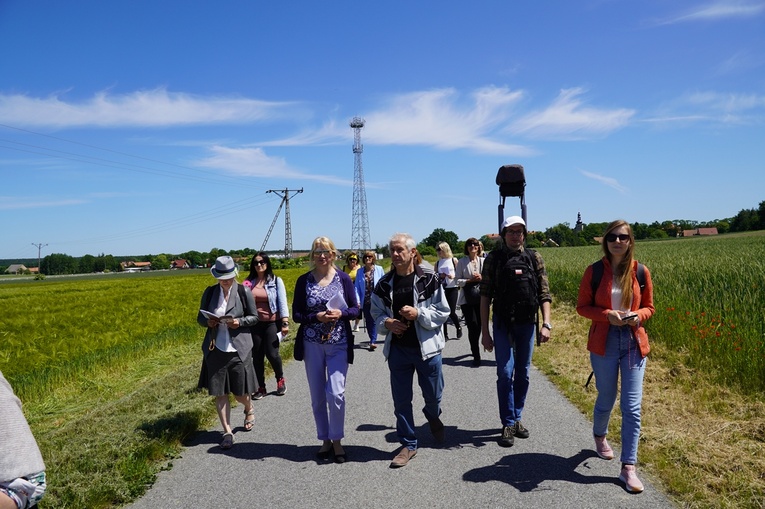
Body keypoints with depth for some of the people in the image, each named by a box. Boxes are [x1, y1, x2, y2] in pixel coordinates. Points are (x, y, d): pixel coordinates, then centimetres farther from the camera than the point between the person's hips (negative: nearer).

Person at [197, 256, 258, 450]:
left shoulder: (244, 292, -4)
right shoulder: (210, 292, 3)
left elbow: (254, 317, 3)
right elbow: (200, 318, 12)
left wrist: (240, 321, -16)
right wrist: (208, 322, -11)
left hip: (239, 349, -2)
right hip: (215, 349, 2)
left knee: (240, 392, 5)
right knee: (219, 392, 3)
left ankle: (249, 409, 41)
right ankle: (227, 432, 15)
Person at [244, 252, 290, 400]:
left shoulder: (276, 281, 0)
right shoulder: (248, 283, 4)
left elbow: (282, 302, -4)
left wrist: (285, 323, -12)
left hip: (272, 323, -2)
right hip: (255, 324, 2)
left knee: (272, 353, -7)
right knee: (257, 356, 6)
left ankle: (280, 378, 22)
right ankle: (261, 387, 21)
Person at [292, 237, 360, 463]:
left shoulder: (343, 278, 0)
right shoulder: (304, 280, 1)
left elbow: (355, 310, 3)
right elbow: (296, 315, 0)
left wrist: (340, 313, -17)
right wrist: (317, 317, -17)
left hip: (338, 344, -1)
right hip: (312, 344, 2)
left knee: (336, 393, -9)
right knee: (317, 397, 9)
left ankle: (337, 441, 11)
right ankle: (325, 440, 26)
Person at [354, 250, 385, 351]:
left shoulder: (379, 269, -1)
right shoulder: (360, 271, 4)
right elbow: (357, 286, 3)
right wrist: (357, 300, -6)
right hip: (365, 301, 3)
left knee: (374, 321, -10)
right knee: (368, 321, 11)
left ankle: (373, 342, -10)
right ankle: (373, 340, 24)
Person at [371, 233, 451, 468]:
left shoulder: (429, 279, -8)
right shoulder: (384, 284, 2)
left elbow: (442, 312, -5)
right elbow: (376, 313, 12)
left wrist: (418, 313, -20)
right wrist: (386, 323, -9)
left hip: (427, 347, -2)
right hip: (398, 349, 3)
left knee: (433, 394, 12)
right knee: (401, 400, 8)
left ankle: (433, 416, 49)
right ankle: (408, 444, 26)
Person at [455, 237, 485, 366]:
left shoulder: (483, 261, 5)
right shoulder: (462, 262, 0)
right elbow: (457, 280, 0)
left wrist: (481, 278, -12)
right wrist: (470, 280, -13)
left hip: (481, 297, 2)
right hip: (467, 298, -2)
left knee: (479, 325, 9)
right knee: (473, 326, -7)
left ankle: (474, 349, 34)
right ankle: (476, 356, 0)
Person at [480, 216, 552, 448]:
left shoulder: (534, 258, 2)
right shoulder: (493, 258, -3)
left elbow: (544, 293, 2)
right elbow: (485, 296, -3)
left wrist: (546, 324, -10)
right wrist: (485, 331, -6)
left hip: (527, 324, 2)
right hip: (502, 324, -2)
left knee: (523, 374, 10)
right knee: (505, 373, -4)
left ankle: (517, 418, 26)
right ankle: (508, 424, 8)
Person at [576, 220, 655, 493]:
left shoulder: (640, 272, -1)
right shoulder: (594, 271, -6)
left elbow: (649, 307, 8)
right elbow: (582, 307, -1)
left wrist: (637, 316, -14)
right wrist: (608, 315, -17)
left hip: (634, 343, 1)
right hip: (604, 343, -1)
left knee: (632, 406, -2)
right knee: (606, 399, 15)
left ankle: (628, 468, 8)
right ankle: (599, 436, 46)